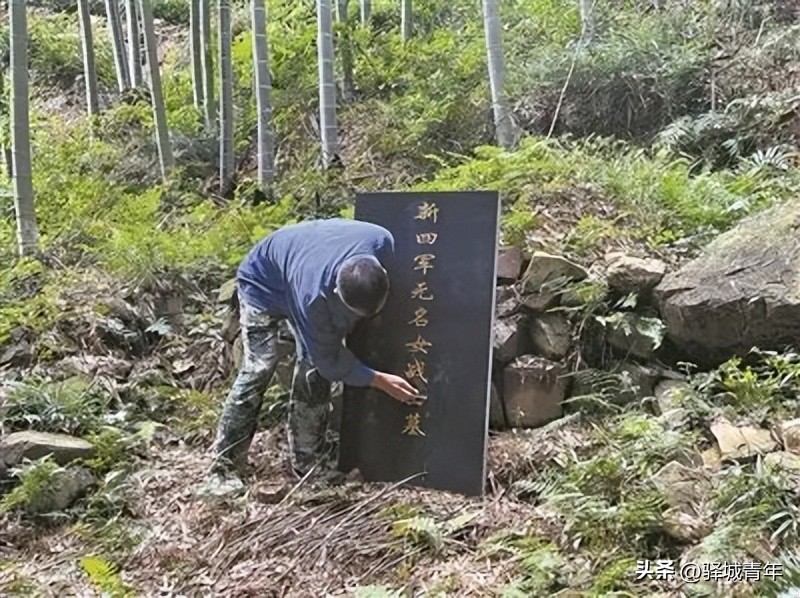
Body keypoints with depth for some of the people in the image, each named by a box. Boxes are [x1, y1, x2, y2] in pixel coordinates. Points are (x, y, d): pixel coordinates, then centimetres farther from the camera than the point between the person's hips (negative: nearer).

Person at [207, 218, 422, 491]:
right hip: (264, 281, -5)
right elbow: (329, 359, -28)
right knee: (259, 367, -15)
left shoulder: (382, 242, -34)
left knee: (314, 368, -5)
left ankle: (307, 463, 5)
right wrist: (378, 380, -27)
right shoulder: (314, 296, -46)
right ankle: (225, 464, -4)